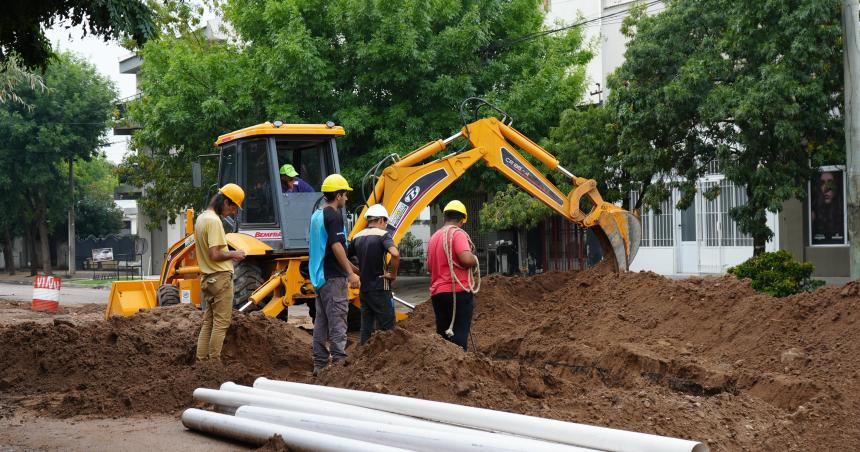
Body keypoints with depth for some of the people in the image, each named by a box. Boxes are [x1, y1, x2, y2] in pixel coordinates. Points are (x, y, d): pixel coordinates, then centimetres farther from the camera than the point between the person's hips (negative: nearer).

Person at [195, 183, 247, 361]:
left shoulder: (201, 218, 12)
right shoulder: (214, 221, -18)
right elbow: (215, 255, -23)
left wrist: (228, 255, 14)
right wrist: (233, 254, -8)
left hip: (207, 278, 9)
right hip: (220, 277, -9)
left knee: (208, 322, 13)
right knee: (221, 323, -3)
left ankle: (201, 360, 14)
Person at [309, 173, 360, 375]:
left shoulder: (317, 215, 16)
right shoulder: (334, 216, -13)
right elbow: (336, 246, -22)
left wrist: (351, 267, 28)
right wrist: (350, 273, -20)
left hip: (319, 275, 9)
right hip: (334, 276, -9)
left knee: (321, 321, 10)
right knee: (337, 321, -9)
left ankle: (320, 364, 13)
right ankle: (339, 363, -11)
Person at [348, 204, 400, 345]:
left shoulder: (357, 237, 10)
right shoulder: (383, 235, -10)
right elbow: (395, 254, -28)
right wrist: (393, 274, -14)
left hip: (364, 288, 6)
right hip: (379, 288, -6)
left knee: (366, 326, 10)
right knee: (387, 328, -1)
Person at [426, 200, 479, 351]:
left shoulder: (434, 237, 15)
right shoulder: (457, 234, -10)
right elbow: (467, 259, -24)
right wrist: (475, 260, -4)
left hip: (437, 292, 8)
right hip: (458, 292, -7)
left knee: (443, 335, 11)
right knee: (459, 336, -7)